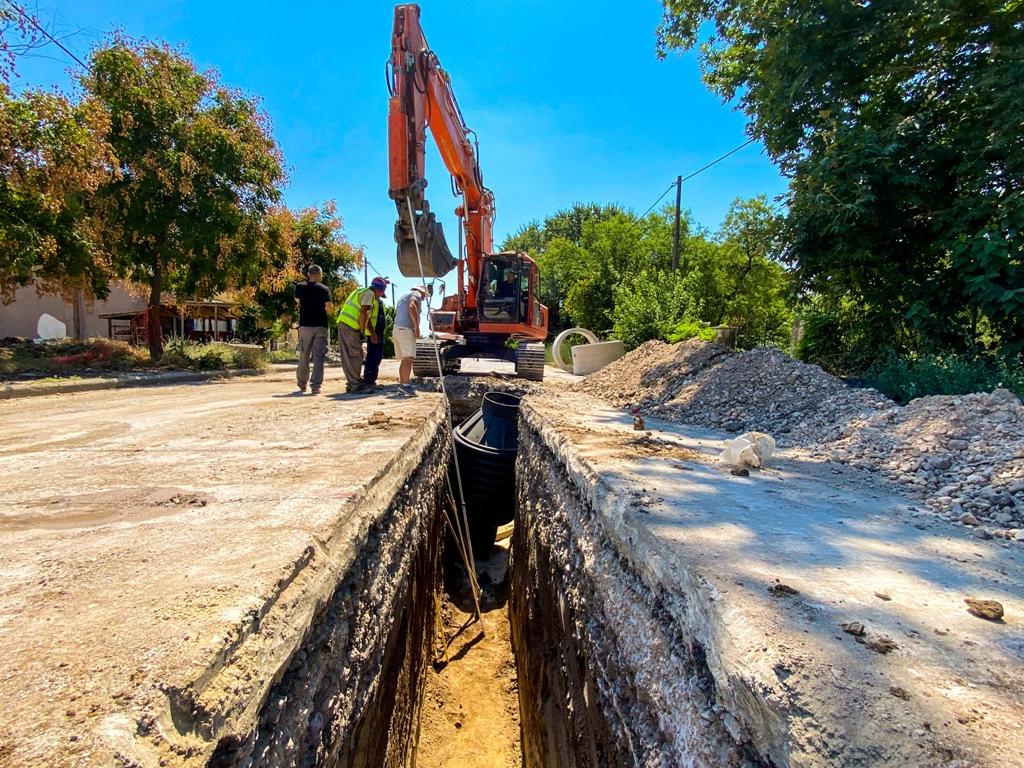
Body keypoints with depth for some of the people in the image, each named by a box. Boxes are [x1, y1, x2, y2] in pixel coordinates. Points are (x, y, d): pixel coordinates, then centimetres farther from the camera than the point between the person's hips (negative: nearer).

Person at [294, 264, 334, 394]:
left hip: (305, 325, 2)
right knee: (319, 357, -1)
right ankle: (315, 386, -7)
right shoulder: (324, 289, -3)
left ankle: (302, 385, 20)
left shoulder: (300, 286, 3)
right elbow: (330, 309, -7)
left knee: (304, 357, 11)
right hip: (321, 326, -2)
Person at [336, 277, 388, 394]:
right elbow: (363, 312, -18)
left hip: (343, 324, 10)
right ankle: (356, 384, -4)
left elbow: (366, 316, 29)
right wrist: (362, 331, -15)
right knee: (356, 355, -6)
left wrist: (372, 332, 28)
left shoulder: (362, 292, 27)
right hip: (350, 326, -10)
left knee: (347, 357, 11)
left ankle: (351, 384, 16)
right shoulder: (369, 293, -5)